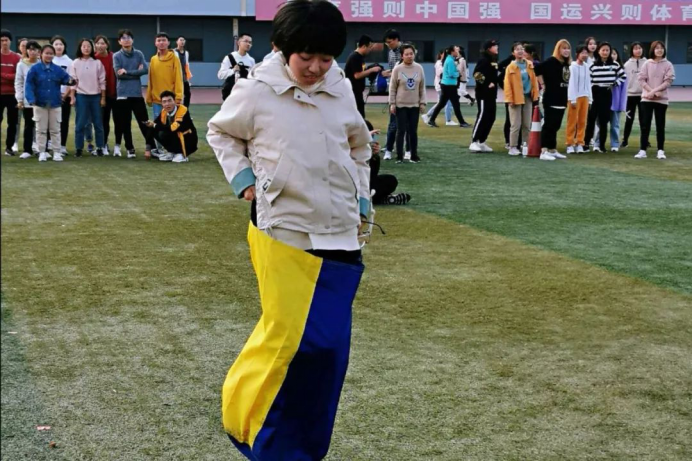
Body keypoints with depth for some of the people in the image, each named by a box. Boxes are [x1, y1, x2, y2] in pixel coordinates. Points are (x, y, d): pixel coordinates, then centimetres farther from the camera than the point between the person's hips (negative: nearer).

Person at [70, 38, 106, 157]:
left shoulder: (97, 63, 3)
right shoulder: (75, 63, 2)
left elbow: (102, 81, 5)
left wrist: (103, 97, 2)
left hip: (95, 96, 1)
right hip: (81, 96, -1)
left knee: (98, 123, 4)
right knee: (80, 124, 0)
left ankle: (99, 148, 11)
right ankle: (79, 148, 5)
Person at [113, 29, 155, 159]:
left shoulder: (139, 54, 6)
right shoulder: (116, 56, 2)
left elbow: (146, 70, -7)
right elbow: (118, 74, -10)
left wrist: (127, 72, -11)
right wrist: (136, 72, -7)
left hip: (137, 93, 0)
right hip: (123, 94, 0)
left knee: (143, 121, -1)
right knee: (125, 124, 3)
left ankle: (150, 146, 7)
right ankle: (130, 149, 11)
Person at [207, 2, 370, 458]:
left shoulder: (342, 90, 3)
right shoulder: (257, 91, -8)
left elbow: (359, 146, 21)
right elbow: (221, 133, 9)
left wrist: (361, 198, 15)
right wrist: (243, 179, -3)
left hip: (340, 236, 4)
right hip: (283, 232, -4)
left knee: (329, 345, 5)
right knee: (287, 337, -6)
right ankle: (244, 419, 20)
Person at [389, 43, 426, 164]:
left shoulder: (419, 68, 1)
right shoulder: (397, 69, -6)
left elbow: (422, 87, 6)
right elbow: (392, 88, -3)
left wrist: (423, 103, 3)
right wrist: (392, 103, -6)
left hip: (415, 105, 2)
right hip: (401, 105, -2)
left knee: (413, 131, 6)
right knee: (401, 131, -1)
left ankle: (414, 155, 13)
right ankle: (400, 156, 5)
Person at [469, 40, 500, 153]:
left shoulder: (494, 60, 16)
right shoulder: (484, 60, -12)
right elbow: (477, 74, -22)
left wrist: (496, 82, 11)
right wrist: (486, 84, -18)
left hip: (492, 94, 9)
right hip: (483, 94, -9)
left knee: (491, 118, 9)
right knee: (482, 117, -11)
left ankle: (482, 142, 15)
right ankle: (474, 142, -9)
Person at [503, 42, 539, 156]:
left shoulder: (530, 65, 5)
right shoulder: (511, 67, -5)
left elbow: (534, 80, 7)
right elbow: (507, 84, -7)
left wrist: (535, 95, 0)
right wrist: (510, 99, -12)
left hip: (528, 97, 4)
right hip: (516, 98, -4)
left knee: (527, 124, 9)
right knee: (516, 124, -4)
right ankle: (513, 147, 2)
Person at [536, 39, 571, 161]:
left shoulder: (567, 64, 12)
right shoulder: (551, 61, -12)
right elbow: (537, 70, -20)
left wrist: (567, 98, 14)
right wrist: (543, 84, -12)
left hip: (561, 100, 8)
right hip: (551, 99, -8)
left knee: (555, 126, 12)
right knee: (548, 125, -8)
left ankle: (553, 150, 19)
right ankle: (544, 152, -9)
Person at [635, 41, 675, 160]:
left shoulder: (668, 64, 0)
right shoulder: (647, 64, 3)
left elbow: (669, 81, -7)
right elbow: (642, 79, -2)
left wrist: (655, 90, -16)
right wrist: (651, 92, -13)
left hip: (662, 99, -1)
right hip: (647, 98, 1)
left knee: (661, 126, 3)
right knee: (645, 125, 0)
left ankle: (660, 150, 8)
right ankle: (643, 150, 2)